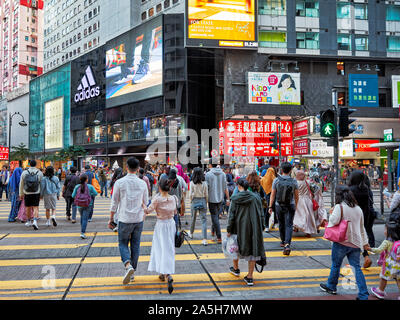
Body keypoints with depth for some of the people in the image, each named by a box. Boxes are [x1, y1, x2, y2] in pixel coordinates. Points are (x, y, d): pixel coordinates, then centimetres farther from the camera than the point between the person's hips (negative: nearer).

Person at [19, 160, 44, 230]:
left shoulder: (24, 173, -2)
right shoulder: (40, 173, -4)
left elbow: (21, 184, 5)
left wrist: (21, 194, 14)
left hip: (27, 193, 1)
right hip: (36, 193, -1)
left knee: (28, 208, 16)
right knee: (35, 208, -2)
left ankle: (29, 222, 31)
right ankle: (35, 221, -22)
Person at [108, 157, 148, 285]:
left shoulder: (119, 182, -8)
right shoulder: (142, 183, -1)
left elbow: (114, 203, -4)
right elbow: (145, 203, 7)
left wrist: (111, 218, 6)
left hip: (124, 219, -2)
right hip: (138, 219, 2)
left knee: (123, 244, 10)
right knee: (135, 245, 12)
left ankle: (128, 266, -14)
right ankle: (132, 271, 19)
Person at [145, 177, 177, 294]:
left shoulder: (157, 199, -18)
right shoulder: (173, 198, -4)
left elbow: (148, 211, -11)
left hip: (161, 225, -5)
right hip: (171, 224, 5)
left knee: (162, 249, -1)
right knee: (169, 249, 17)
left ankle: (168, 275, -15)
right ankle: (163, 273, 30)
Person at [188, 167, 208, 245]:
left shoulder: (192, 183, -8)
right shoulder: (204, 183, -6)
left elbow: (190, 194, -5)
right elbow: (206, 194, -1)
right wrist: (206, 202, 12)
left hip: (194, 201, 0)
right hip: (203, 201, 0)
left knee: (193, 218, 19)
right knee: (204, 219, 0)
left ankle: (191, 233, 41)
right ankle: (204, 239, -6)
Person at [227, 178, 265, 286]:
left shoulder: (235, 199, -8)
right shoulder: (256, 197, -2)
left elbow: (231, 216, -8)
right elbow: (261, 215, 1)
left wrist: (229, 230, -2)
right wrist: (261, 228, 10)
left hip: (239, 228, -1)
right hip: (254, 228, 1)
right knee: (253, 249, 7)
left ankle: (236, 269, 41)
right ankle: (250, 277, 7)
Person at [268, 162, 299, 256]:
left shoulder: (276, 180, -7)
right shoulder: (293, 181, -7)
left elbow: (273, 194, -5)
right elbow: (296, 196, 2)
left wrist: (270, 207, 1)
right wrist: (296, 205, 18)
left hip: (278, 206, 1)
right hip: (290, 206, -1)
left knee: (281, 224, 18)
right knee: (289, 225, -2)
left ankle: (283, 241, 35)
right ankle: (287, 244, -17)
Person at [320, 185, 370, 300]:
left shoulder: (339, 207, -12)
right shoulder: (358, 209, 8)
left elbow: (334, 221, -24)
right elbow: (362, 227, 15)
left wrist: (332, 212, -3)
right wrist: (365, 242, 23)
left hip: (341, 242, -5)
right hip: (355, 243, 5)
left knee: (336, 265, 13)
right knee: (356, 268, 7)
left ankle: (331, 287, 31)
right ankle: (363, 295, 4)